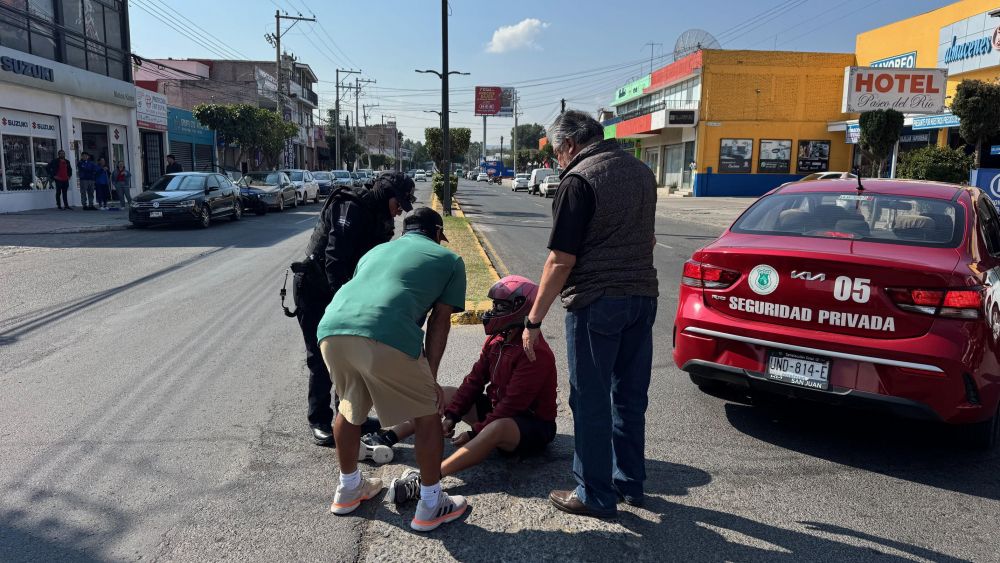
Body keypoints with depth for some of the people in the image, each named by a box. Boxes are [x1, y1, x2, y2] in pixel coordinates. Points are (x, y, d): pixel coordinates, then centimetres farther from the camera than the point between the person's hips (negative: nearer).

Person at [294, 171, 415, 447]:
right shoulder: (352, 209, -24)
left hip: (342, 290, 8)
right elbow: (334, 261, -31)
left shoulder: (379, 218, 4)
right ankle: (319, 422, 11)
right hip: (314, 290, -8)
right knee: (321, 358, -2)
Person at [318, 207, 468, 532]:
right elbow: (439, 321, 14)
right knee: (427, 416, 16)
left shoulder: (376, 251, 36)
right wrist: (430, 378, 16)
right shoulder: (449, 259, 23)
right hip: (385, 336, -6)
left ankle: (348, 490, 48)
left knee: (349, 408, 31)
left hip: (331, 329, 6)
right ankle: (431, 507, 28)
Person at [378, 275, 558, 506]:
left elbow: (512, 404, -26)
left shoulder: (536, 353, -24)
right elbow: (475, 379, 4)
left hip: (534, 425, -9)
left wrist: (474, 433, -23)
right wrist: (452, 415, -6)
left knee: (499, 428, -42)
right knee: (442, 395, 6)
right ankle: (388, 437, -3)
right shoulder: (497, 339, 3)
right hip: (497, 408, 9)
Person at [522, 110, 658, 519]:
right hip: (643, 297, 8)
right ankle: (630, 483, 30)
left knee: (591, 401, 4)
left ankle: (595, 495, 15)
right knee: (630, 396, 17)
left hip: (596, 302, -8)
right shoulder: (641, 171, 12)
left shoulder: (579, 179, -13)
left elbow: (561, 260, -17)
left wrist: (534, 320, -11)